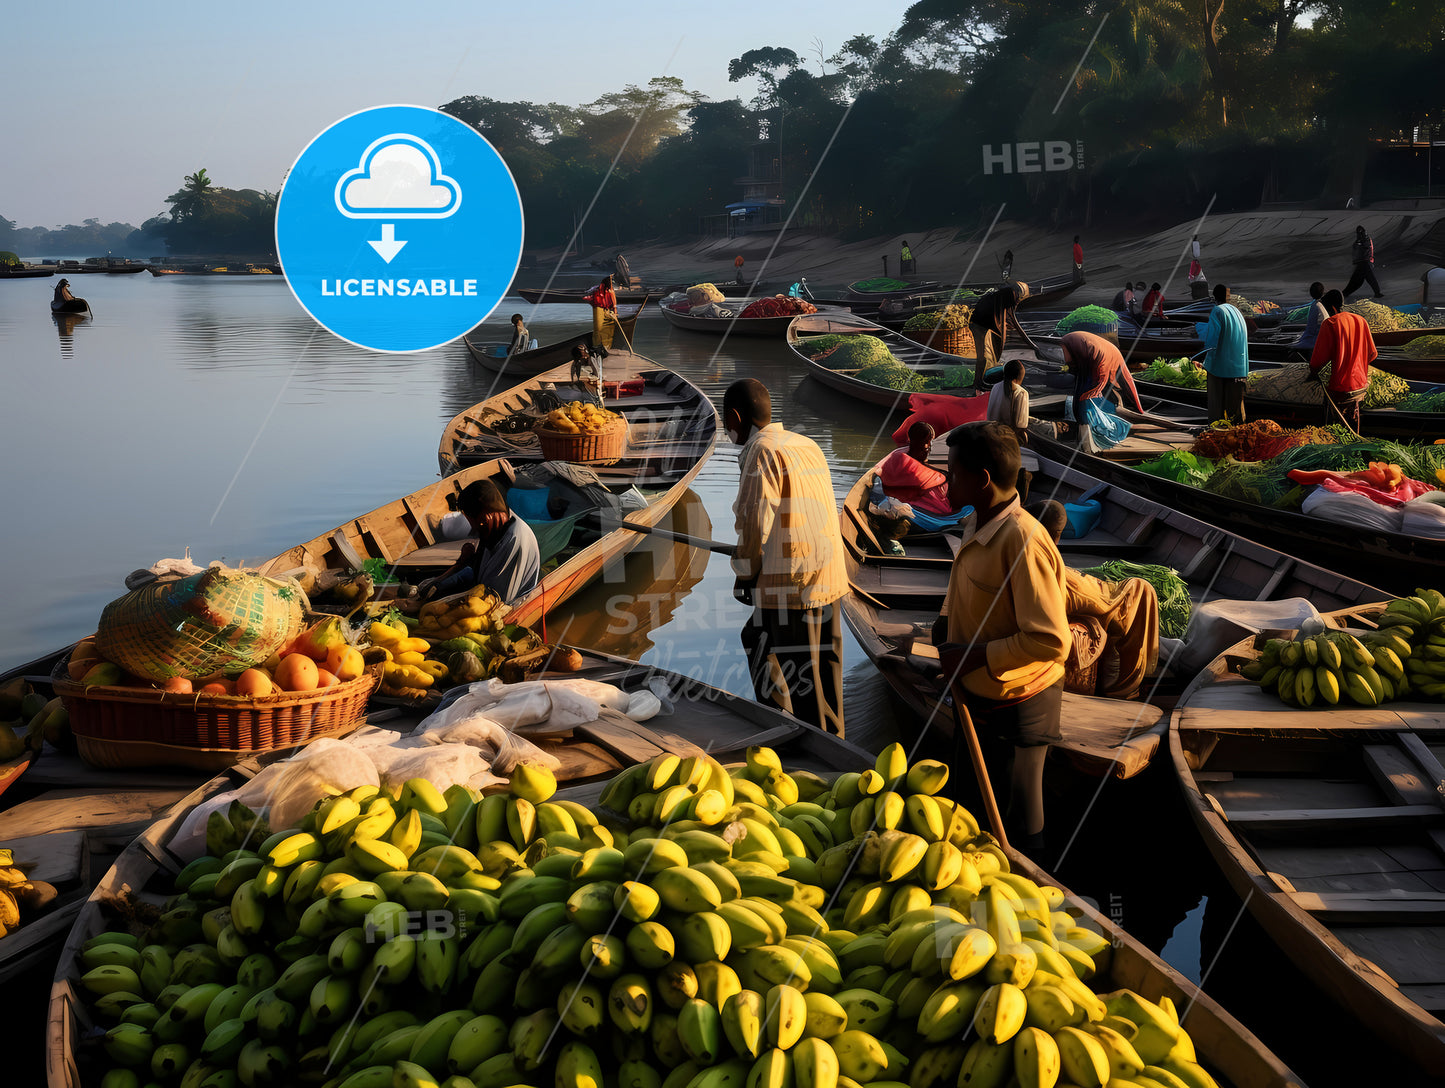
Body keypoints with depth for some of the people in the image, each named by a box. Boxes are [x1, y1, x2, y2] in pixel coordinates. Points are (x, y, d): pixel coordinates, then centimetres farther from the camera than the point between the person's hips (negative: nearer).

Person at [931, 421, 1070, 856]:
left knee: (1015, 826, 8)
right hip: (976, 697, 10)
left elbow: (1051, 641, -30)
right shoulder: (981, 527, 4)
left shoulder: (1023, 542, -27)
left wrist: (978, 655, -23)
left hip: (1015, 706, -10)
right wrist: (945, 629, 2)